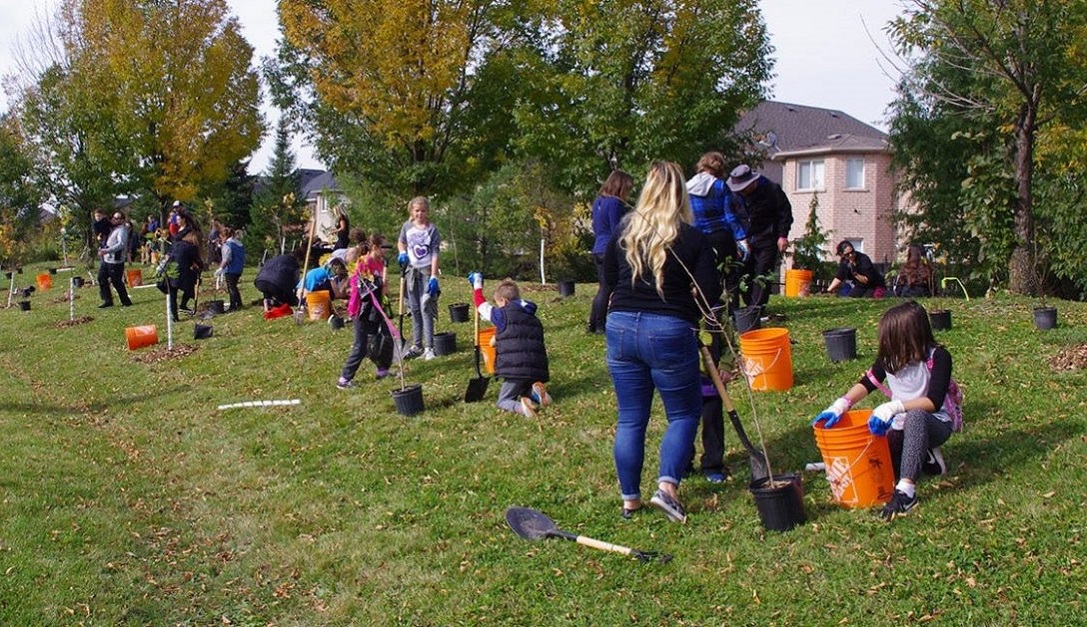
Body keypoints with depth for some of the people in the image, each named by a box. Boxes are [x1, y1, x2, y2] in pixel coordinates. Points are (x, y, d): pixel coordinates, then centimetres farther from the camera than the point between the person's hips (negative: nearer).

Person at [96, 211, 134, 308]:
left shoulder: (122, 230, -14)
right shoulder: (112, 229, 14)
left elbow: (121, 244, -30)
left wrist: (107, 250, -37)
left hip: (115, 261, -9)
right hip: (106, 259, 10)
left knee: (116, 282, -4)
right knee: (101, 278, 11)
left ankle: (126, 302, 9)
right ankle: (108, 301, 19)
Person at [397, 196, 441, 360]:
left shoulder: (432, 229, -8)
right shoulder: (407, 227, 4)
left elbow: (435, 254, -11)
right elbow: (400, 242, 22)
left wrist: (434, 277, -18)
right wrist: (402, 253, -1)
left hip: (426, 271, -5)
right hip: (411, 271, 5)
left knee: (426, 308, -10)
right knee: (414, 309, 10)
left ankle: (429, 347, -7)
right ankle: (417, 345, 20)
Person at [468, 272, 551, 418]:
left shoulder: (502, 314, 2)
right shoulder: (535, 319, 21)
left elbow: (481, 304, 16)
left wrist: (477, 285, 31)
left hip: (515, 370, -6)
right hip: (537, 370, 6)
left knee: (503, 401, 8)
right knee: (525, 393, 30)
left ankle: (522, 407, -26)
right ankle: (536, 394, -7)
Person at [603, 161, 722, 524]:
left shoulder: (624, 232, 5)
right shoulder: (691, 238, -6)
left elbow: (609, 279, 19)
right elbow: (710, 294, -6)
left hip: (621, 328, 4)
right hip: (670, 332, -4)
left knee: (630, 419, 13)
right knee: (684, 413, 13)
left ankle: (630, 498, 18)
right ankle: (667, 485, -3)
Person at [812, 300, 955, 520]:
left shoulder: (938, 357, -16)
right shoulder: (889, 357, -1)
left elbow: (934, 402, -26)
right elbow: (867, 383, 7)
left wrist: (893, 407, -38)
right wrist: (839, 406, -10)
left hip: (935, 424, -6)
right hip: (902, 427, 6)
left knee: (915, 416, -41)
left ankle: (905, 490, -43)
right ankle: (922, 458, 6)